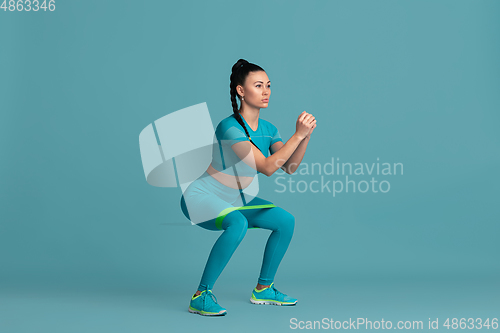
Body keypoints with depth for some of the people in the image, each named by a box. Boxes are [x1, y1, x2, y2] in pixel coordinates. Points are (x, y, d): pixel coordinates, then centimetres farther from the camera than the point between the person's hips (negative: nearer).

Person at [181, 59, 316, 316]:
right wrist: (298, 134, -30)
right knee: (238, 223, -36)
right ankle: (201, 296, -22)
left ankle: (263, 289, 17)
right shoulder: (230, 127, -25)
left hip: (233, 200, 8)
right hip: (201, 198, -8)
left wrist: (306, 135, -22)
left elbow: (289, 166, -10)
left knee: (285, 220, 2)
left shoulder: (268, 129, 0)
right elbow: (267, 167, -30)